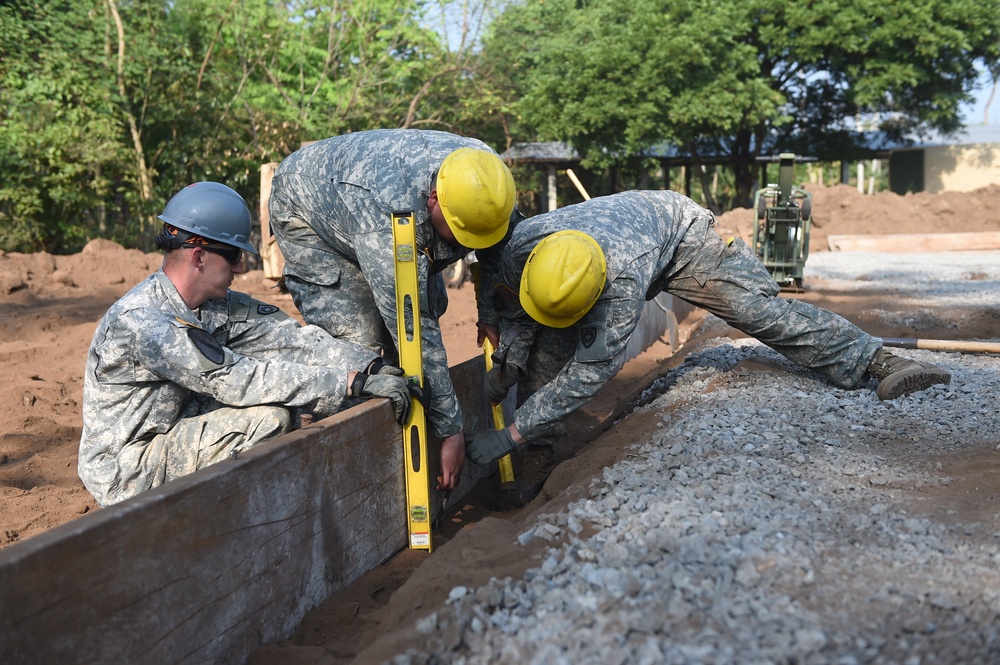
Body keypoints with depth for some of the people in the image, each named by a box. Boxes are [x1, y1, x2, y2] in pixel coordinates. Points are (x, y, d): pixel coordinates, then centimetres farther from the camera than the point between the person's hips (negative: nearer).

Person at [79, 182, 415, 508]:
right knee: (270, 418, -23)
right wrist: (353, 384, -32)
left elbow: (289, 337, -7)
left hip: (173, 436, 8)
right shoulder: (140, 321, -26)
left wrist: (371, 368, -20)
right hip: (126, 471, -8)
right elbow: (236, 379, -31)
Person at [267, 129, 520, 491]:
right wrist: (450, 428, -40)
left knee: (430, 306, -1)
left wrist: (491, 315, 1)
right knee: (360, 339, -21)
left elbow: (498, 249, -3)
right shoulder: (386, 213, -47)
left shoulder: (487, 176, -27)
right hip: (306, 210, -7)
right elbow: (415, 329, -44)